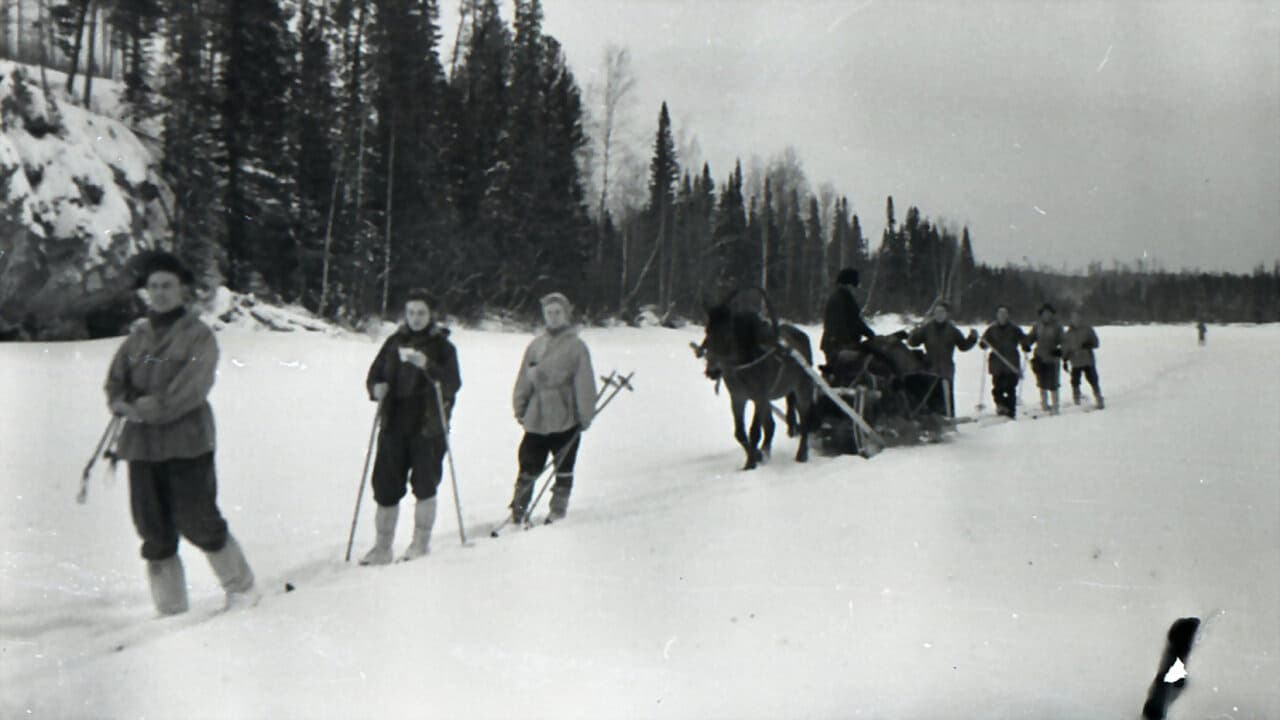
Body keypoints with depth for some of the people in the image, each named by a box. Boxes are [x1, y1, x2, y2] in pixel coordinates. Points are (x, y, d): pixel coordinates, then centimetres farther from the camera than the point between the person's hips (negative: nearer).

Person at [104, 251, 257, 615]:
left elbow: (190, 388, -14)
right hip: (141, 445, 5)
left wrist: (150, 409, -17)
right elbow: (116, 378, 10)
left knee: (197, 523, -4)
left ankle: (241, 588, 15)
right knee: (154, 530, 8)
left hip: (187, 443, -5)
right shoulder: (138, 335, 13)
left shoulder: (198, 335, -3)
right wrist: (122, 403, -10)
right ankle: (170, 607, 18)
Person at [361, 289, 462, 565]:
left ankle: (421, 542, 15)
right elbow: (374, 374, 15)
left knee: (424, 484, -1)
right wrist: (376, 388, -8)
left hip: (428, 425, -3)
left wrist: (427, 366, -26)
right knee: (385, 487, 3)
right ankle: (382, 547, 13)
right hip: (394, 424, 3)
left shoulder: (442, 345, 0)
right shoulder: (394, 342, 10)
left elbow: (453, 384, -11)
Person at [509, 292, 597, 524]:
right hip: (536, 418, 3)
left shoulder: (576, 346, -4)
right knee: (528, 467, 5)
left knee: (563, 469, 10)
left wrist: (585, 415, -7)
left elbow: (584, 383, -5)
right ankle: (517, 510, 14)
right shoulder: (536, 345, 7)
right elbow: (524, 379, 11)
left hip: (566, 419, -2)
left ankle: (558, 510, 22)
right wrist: (519, 407, 8)